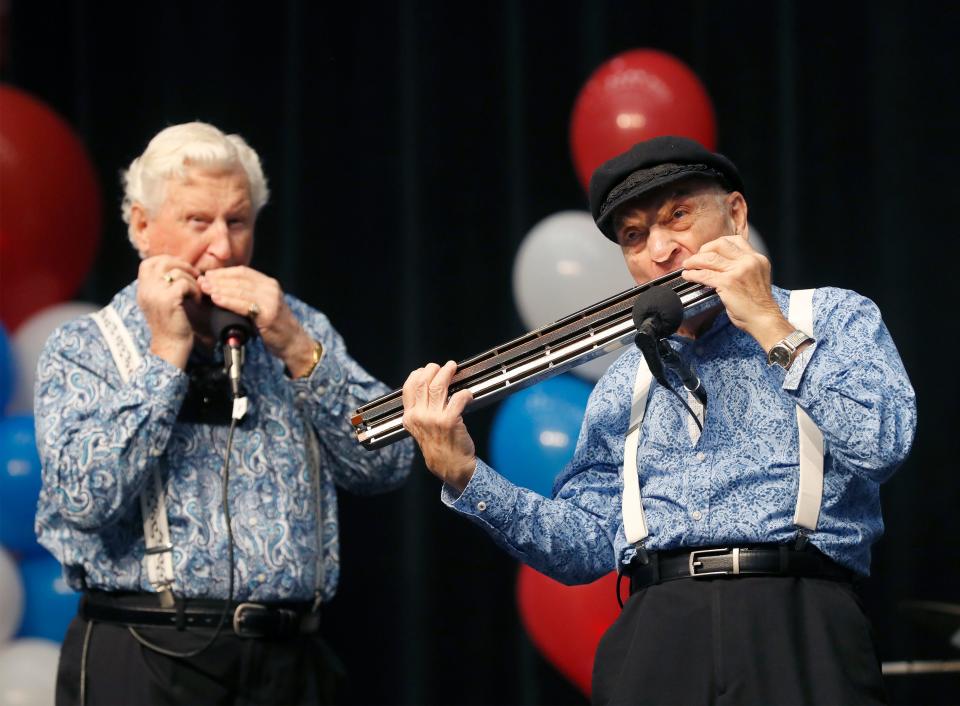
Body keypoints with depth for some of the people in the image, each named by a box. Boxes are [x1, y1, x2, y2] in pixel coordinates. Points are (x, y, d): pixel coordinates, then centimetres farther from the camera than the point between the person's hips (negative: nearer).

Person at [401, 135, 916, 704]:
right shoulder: (624, 386, 21)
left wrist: (773, 327, -7)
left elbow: (881, 446, -7)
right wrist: (465, 476, 2)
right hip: (655, 632, 3)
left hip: (797, 626, -3)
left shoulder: (834, 317, 10)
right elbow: (588, 548, 13)